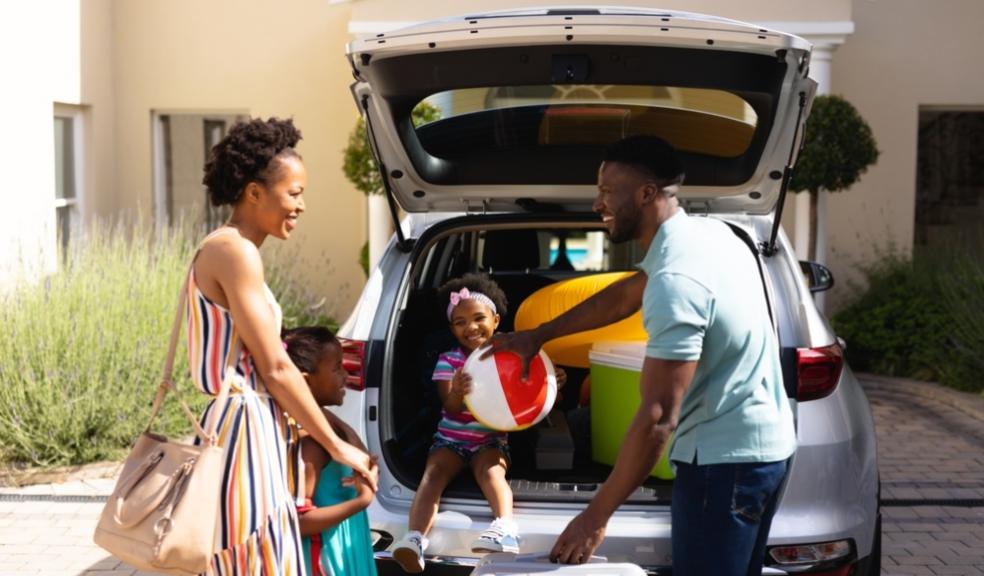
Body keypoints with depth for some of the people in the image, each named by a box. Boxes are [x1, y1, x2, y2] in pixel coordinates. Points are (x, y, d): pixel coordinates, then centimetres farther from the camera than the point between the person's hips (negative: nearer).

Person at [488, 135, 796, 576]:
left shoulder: (676, 280, -25)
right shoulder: (708, 233, 6)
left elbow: (658, 417, -27)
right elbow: (624, 296, 21)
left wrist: (596, 515, -21)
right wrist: (537, 335, 27)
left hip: (724, 460, -10)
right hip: (762, 445, 10)